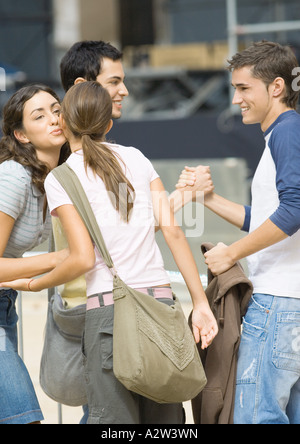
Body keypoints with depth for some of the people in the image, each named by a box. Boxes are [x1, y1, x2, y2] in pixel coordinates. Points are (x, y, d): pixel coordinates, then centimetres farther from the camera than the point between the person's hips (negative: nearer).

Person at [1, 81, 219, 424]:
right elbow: (173, 231, 7)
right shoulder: (136, 158, 13)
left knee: (114, 420, -1)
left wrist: (34, 285, 10)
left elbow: (83, 259, -8)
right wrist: (201, 303, 7)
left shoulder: (59, 179, 0)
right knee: (165, 420, 11)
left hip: (109, 306, -4)